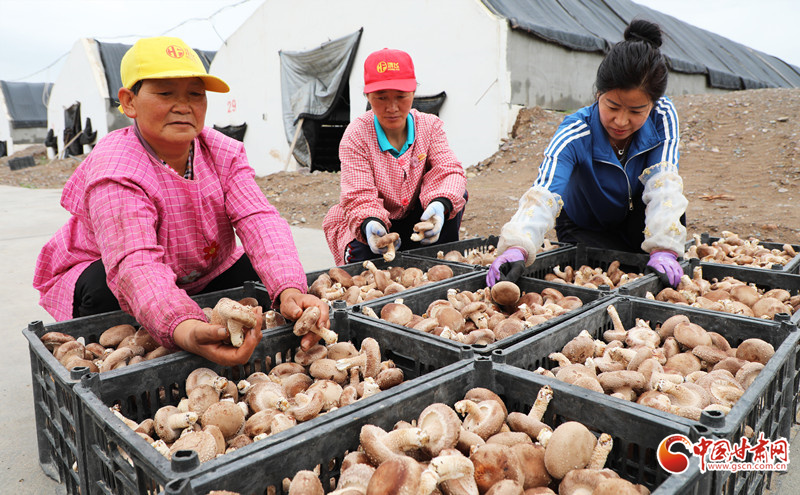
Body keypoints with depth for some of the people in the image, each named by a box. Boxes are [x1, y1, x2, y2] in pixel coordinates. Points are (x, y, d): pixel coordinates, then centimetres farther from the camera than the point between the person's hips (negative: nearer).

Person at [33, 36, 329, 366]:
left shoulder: (224, 153, -13)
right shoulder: (112, 170, -29)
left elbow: (259, 220, -28)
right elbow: (136, 264, -44)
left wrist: (289, 290, -48)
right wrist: (185, 330, -64)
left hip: (201, 275, 4)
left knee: (260, 275, -16)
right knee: (110, 289, -35)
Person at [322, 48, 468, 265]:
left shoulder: (429, 125, -7)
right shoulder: (355, 136, -17)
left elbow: (448, 170, -19)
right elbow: (359, 197, -22)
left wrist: (440, 204, -43)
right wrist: (370, 224, -46)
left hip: (417, 222, 3)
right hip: (373, 225, -3)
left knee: (455, 194, -22)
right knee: (361, 254, -35)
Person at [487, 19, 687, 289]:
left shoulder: (662, 117, -22)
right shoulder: (575, 135, -32)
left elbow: (664, 184, -31)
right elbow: (544, 193, -47)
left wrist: (664, 249, -47)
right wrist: (517, 248, -66)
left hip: (636, 220, 2)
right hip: (584, 229, -2)